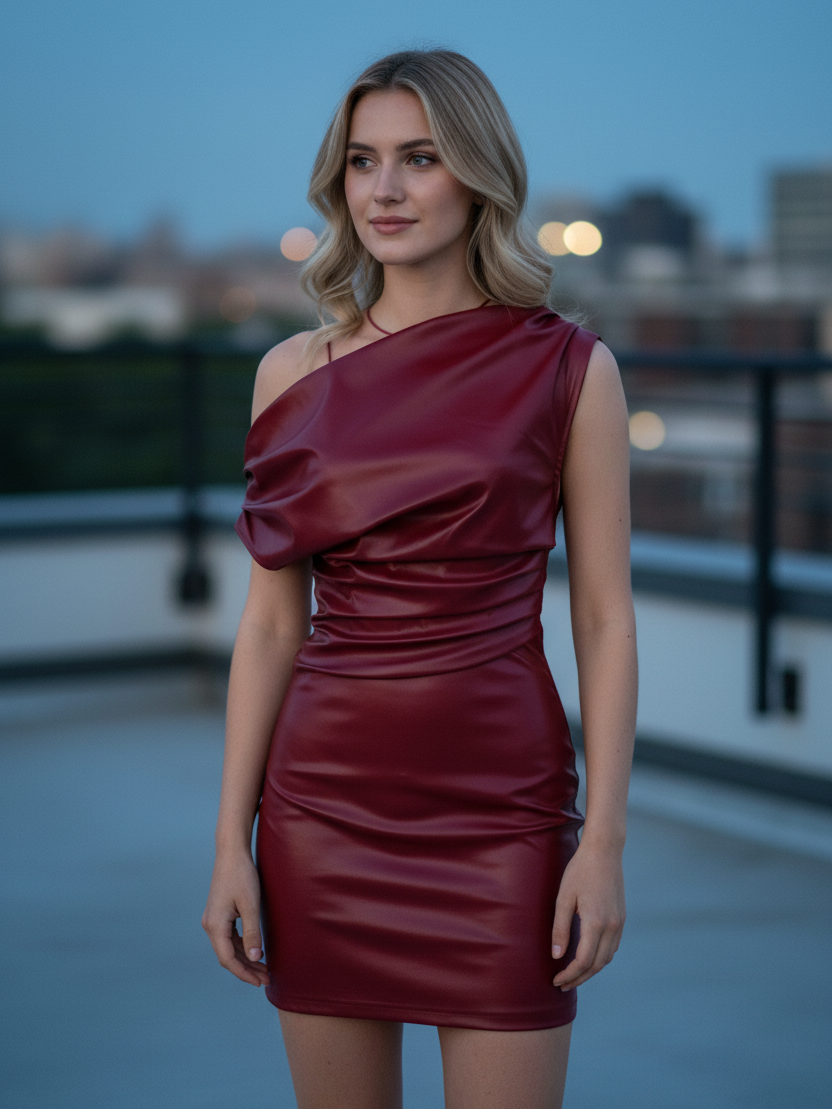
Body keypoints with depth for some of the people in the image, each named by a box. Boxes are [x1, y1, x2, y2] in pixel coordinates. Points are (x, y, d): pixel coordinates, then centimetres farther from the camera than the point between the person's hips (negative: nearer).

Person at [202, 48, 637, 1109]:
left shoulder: (567, 370, -2)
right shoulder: (294, 373, 4)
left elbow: (603, 619, -1)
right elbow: (272, 623, 6)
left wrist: (605, 841, -8)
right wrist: (230, 843, 2)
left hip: (499, 811, -2)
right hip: (326, 808, 2)